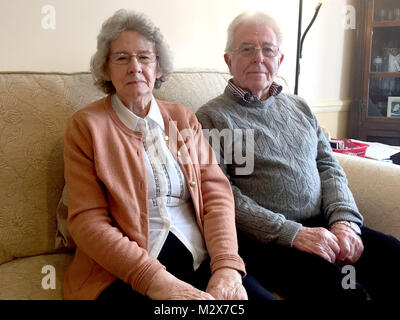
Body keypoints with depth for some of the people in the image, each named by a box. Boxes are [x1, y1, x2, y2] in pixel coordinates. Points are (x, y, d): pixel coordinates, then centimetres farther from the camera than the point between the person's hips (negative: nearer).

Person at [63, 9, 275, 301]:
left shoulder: (183, 118, 13)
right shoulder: (85, 125, 3)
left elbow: (216, 191, 4)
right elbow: (87, 221, -6)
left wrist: (226, 265, -13)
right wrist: (156, 280, -18)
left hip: (202, 260, 4)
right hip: (124, 274, -3)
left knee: (263, 295, -19)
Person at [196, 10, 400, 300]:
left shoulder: (299, 108, 18)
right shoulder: (212, 118, -1)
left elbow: (330, 169, 15)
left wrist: (345, 220, -4)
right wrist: (291, 233, -17)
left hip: (323, 226, 6)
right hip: (265, 240, -5)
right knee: (339, 286, -29)